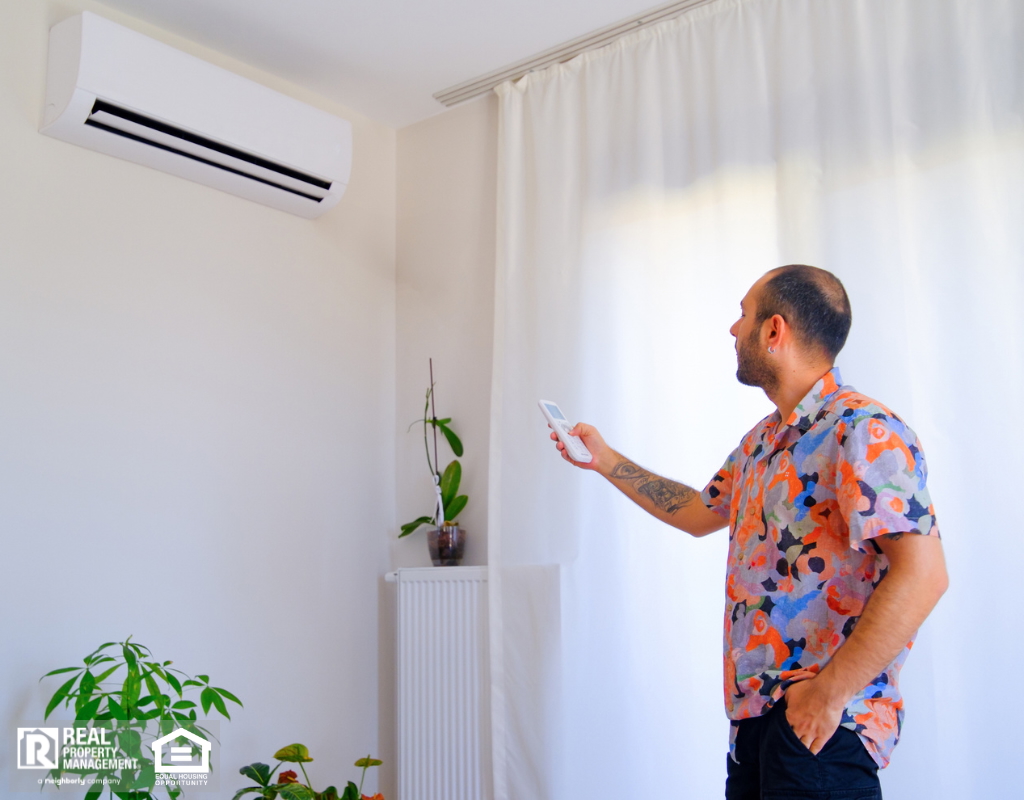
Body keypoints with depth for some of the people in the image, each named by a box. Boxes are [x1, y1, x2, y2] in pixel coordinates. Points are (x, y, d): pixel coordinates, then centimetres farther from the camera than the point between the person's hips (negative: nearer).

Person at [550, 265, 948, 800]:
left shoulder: (862, 431, -16)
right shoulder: (762, 440, 15)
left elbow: (923, 574, -24)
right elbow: (697, 513, 29)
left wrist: (830, 693, -22)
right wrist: (605, 460, 29)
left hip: (821, 722, -8)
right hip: (756, 710, 9)